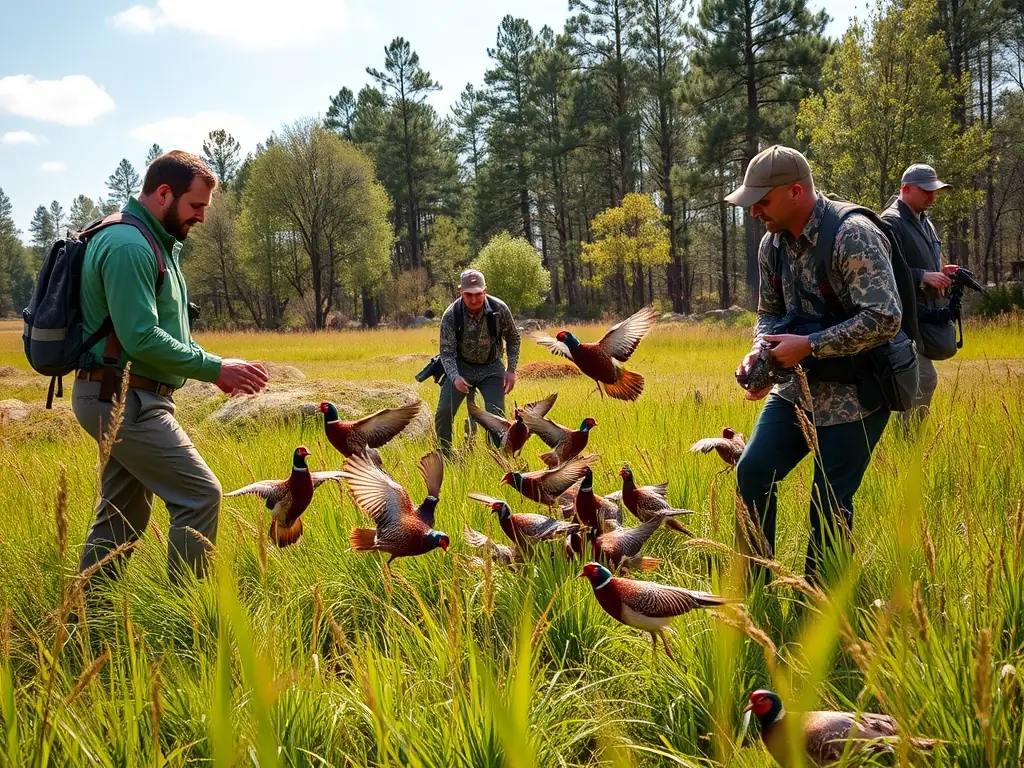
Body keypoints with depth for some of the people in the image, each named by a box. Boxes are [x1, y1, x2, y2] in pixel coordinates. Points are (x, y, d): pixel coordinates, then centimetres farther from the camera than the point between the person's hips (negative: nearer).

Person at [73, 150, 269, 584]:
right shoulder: (128, 245, -17)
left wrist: (213, 367, 8)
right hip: (124, 398, -10)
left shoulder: (156, 243, 17)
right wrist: (215, 368, -18)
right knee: (200, 495, -10)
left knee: (123, 518, 13)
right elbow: (142, 340, -23)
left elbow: (167, 329, 22)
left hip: (121, 400, 10)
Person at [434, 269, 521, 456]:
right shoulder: (451, 315, -22)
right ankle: (443, 456, 11)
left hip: (491, 367, 0)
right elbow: (447, 351, -19)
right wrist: (455, 377, -37)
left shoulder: (499, 309, -19)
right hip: (461, 367, 0)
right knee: (444, 412, -9)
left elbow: (513, 338, -2)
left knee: (496, 415, -11)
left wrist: (511, 370, -8)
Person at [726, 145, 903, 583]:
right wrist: (761, 351, -7)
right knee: (752, 472, 1)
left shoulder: (852, 236, -23)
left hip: (857, 391, -7)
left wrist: (808, 346, -25)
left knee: (829, 502, -3)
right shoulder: (773, 244, 1)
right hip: (800, 384, 7)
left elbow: (883, 319, -29)